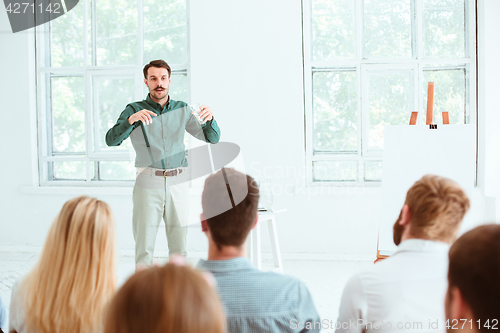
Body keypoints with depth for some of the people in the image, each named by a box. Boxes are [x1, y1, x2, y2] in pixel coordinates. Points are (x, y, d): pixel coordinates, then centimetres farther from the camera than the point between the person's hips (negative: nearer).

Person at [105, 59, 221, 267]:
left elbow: (213, 138, 13)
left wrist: (209, 119, -9)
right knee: (144, 245, -4)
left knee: (179, 246, 4)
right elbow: (111, 140, -8)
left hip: (178, 182, 3)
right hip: (148, 182, -2)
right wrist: (131, 119, -25)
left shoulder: (182, 110, 13)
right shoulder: (134, 110, 5)